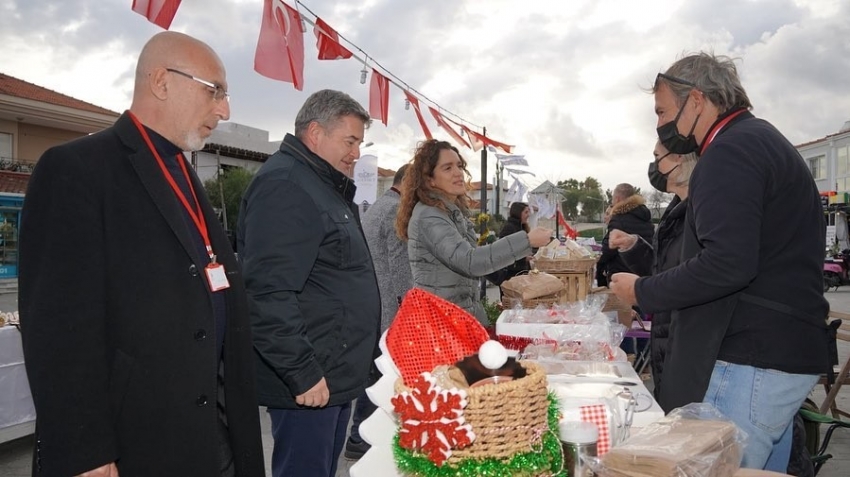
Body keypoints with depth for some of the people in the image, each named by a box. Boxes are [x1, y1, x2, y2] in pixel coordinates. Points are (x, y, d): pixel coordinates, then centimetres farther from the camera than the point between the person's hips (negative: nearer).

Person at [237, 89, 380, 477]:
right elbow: (269, 294, -25)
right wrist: (303, 373, -23)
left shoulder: (324, 186, 17)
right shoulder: (284, 185, -15)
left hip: (336, 374, 10)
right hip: (311, 381, -10)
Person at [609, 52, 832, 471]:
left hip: (753, 359, -11)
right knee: (762, 467, 19)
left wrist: (643, 292, -15)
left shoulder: (730, 151, -15)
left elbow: (726, 263, -28)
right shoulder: (762, 139, 18)